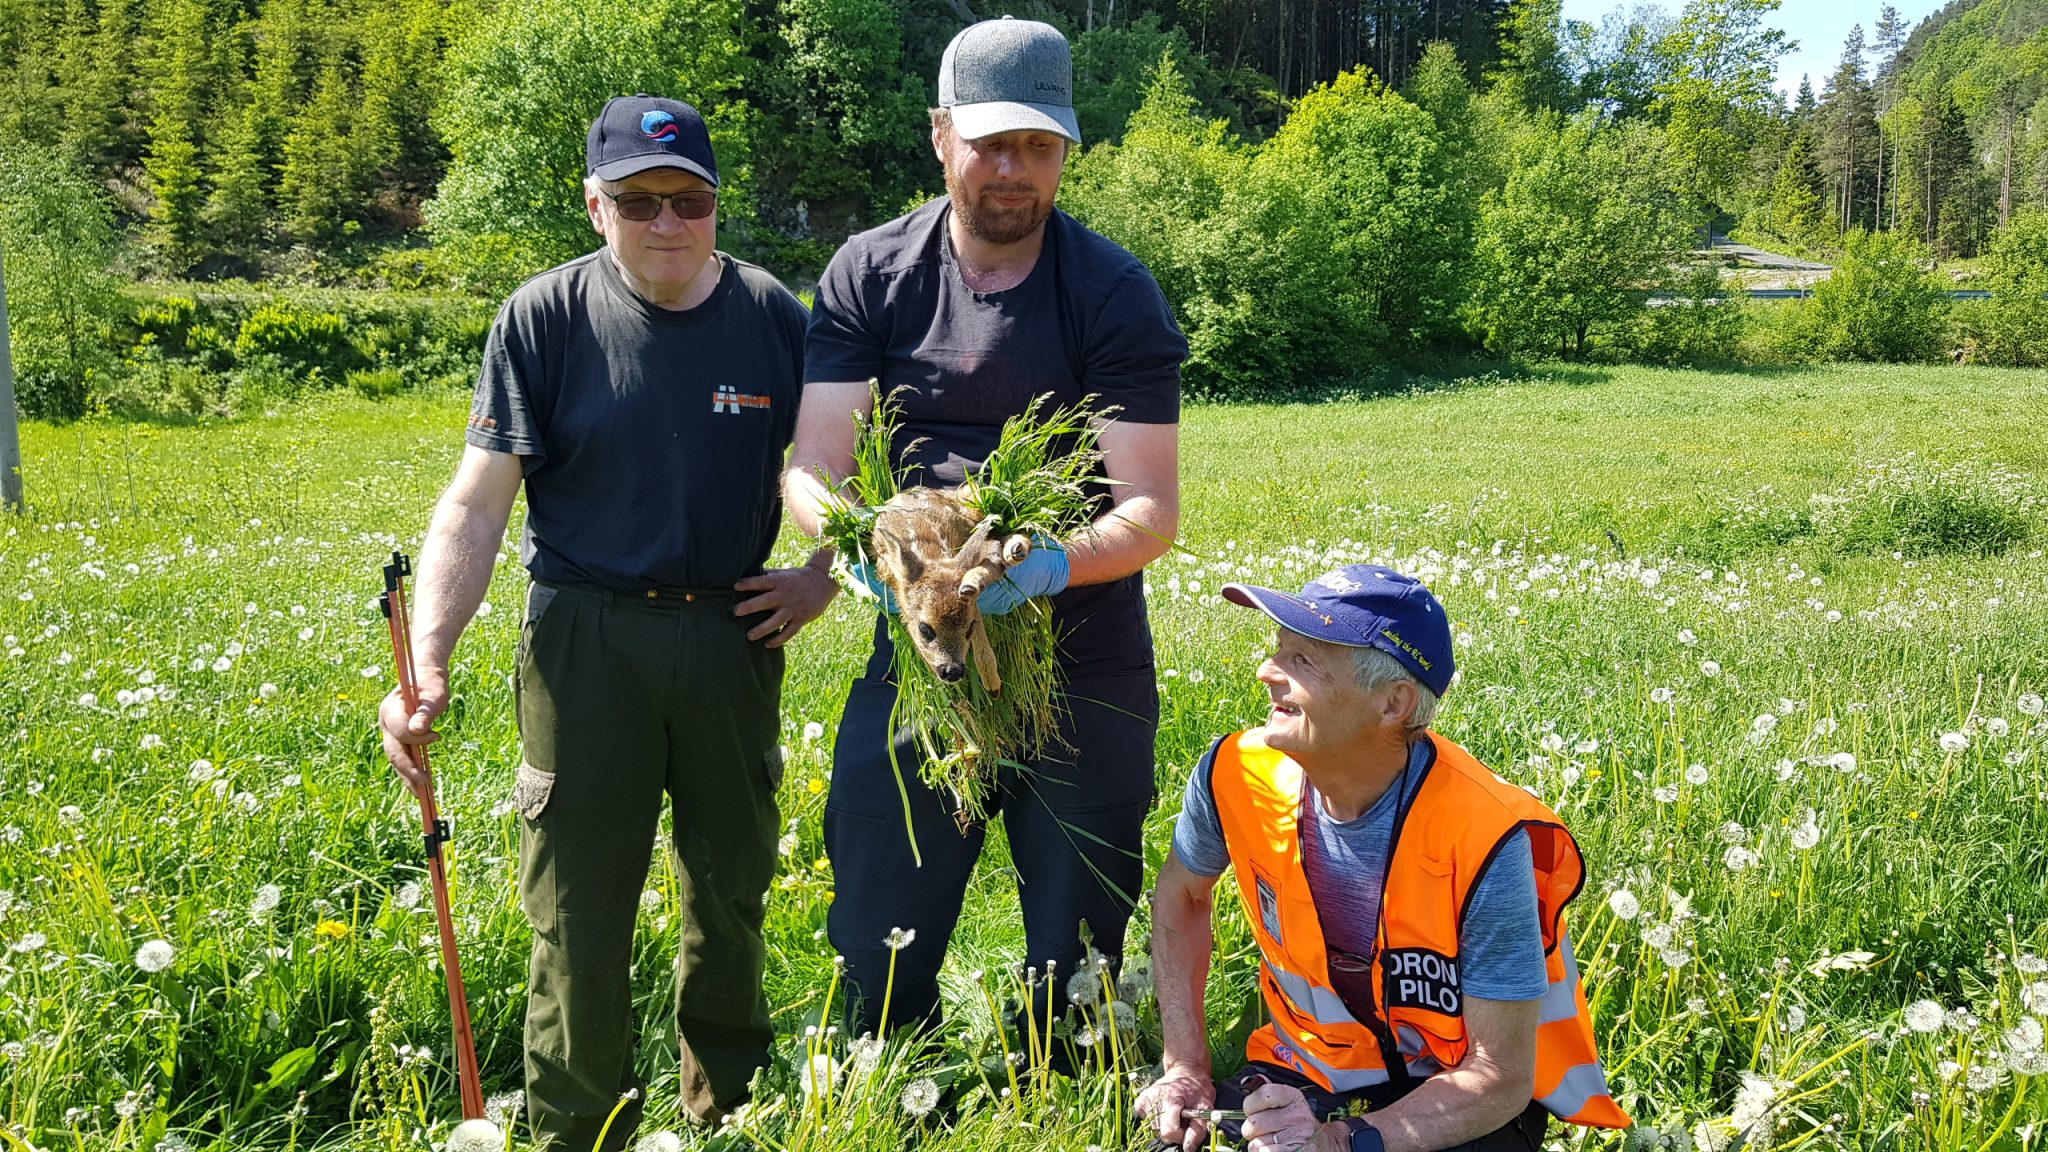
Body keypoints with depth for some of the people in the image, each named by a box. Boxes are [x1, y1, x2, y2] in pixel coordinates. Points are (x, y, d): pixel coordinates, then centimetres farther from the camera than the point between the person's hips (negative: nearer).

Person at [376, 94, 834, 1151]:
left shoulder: (773, 315, 0)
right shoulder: (544, 318, -7)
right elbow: (478, 501, -9)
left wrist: (821, 577, -1)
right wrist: (425, 663, -19)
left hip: (732, 635, 3)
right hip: (585, 639, -2)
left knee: (732, 895, 17)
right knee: (579, 916, 1)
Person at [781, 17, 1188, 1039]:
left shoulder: (1115, 294, -7)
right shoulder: (869, 276, -1)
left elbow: (1152, 510, -12)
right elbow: (810, 473, -7)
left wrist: (1051, 564, -32)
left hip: (1084, 659, -1)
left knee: (1076, 963, 10)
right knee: (877, 951, 6)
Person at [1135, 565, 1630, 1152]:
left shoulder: (1484, 837, -27)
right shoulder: (1238, 774, -15)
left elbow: (1501, 1075, -21)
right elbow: (1179, 896, 8)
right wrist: (1186, 1069, 0)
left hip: (1464, 1102, -3)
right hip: (1307, 1069, 4)